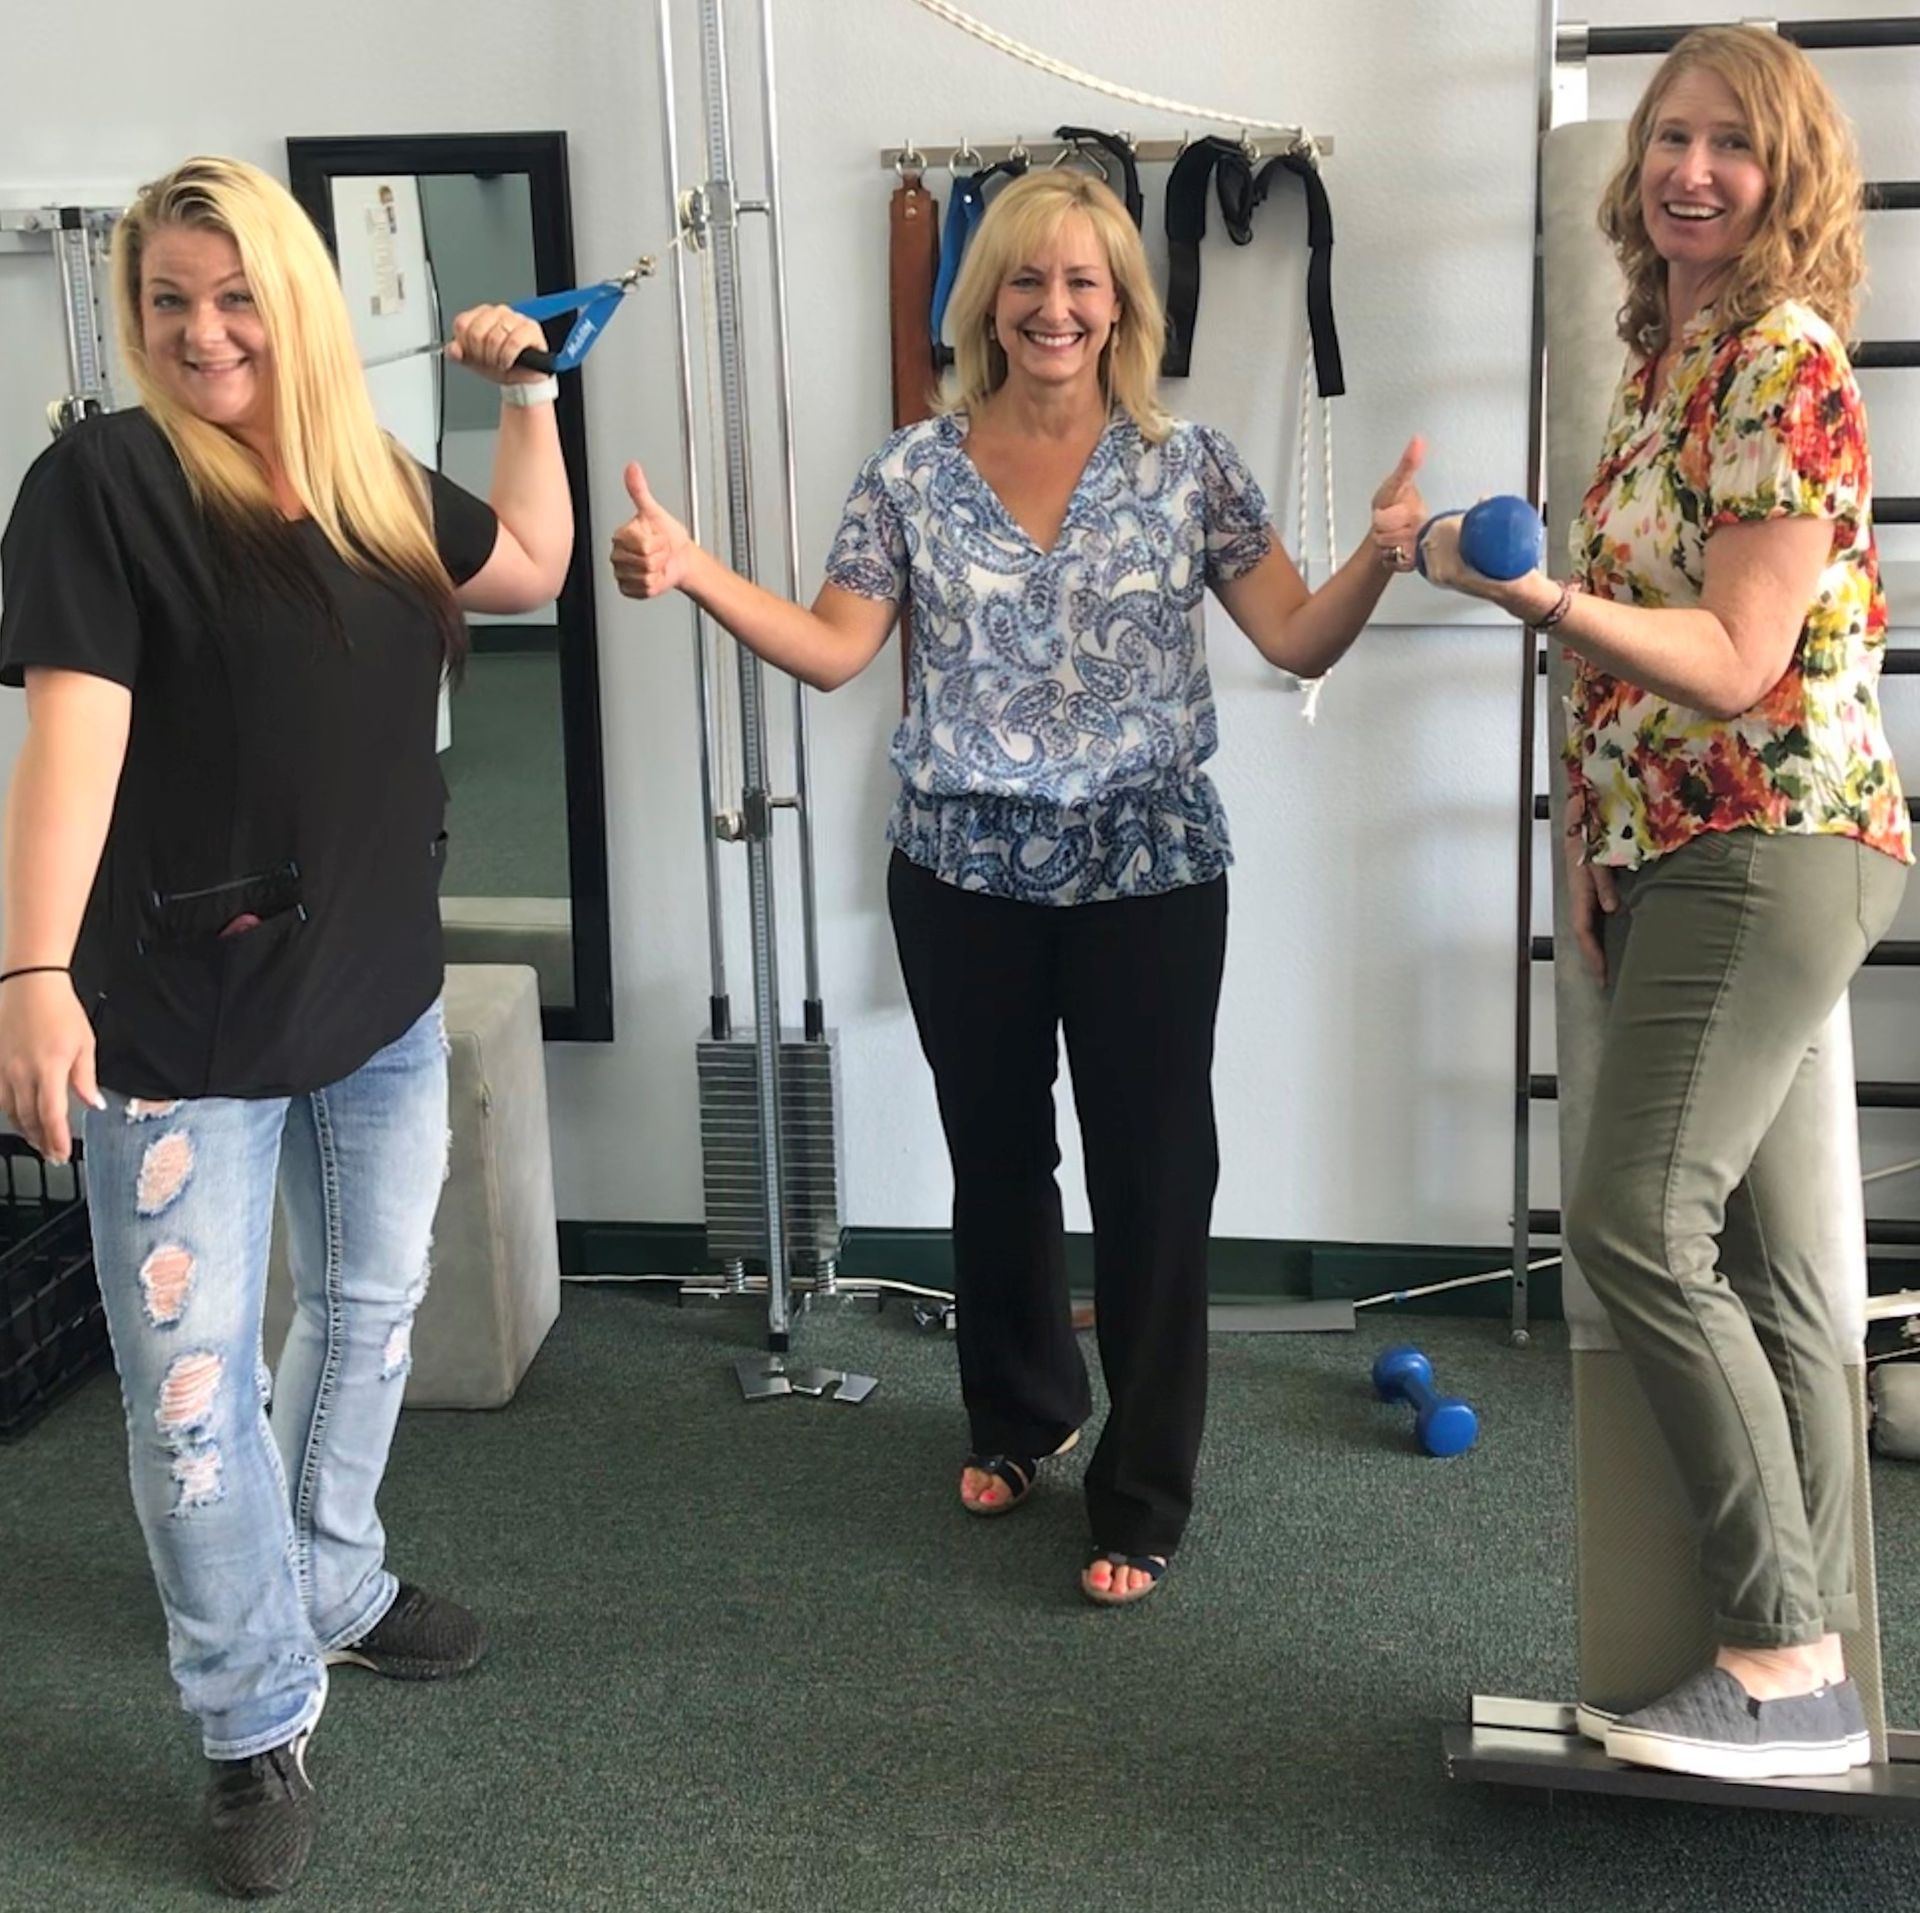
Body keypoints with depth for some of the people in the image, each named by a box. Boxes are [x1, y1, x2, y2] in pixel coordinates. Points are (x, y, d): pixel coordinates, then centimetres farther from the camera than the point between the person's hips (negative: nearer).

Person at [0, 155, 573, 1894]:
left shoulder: (374, 481, 6)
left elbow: (536, 568, 23)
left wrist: (527, 393, 13)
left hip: (382, 989, 7)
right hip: (181, 1010, -6)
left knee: (370, 1312, 20)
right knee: (192, 1385, -1)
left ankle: (334, 1586, 42)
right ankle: (260, 1729, 15)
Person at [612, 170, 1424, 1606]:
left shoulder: (1189, 465, -1)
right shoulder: (917, 471, 2)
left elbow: (1297, 642, -4)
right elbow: (834, 649, -2)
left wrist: (1379, 559, -23)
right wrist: (691, 572, -15)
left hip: (1149, 874, -2)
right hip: (964, 873, 2)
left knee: (1154, 1180, 1)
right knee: (996, 1160, 16)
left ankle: (1143, 1499, 15)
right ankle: (1022, 1414, 39)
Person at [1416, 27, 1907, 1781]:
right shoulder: (1662, 356, 18)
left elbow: (1739, 658, -15)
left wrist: (1535, 595, -28)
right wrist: (1591, 848, 14)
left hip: (1773, 841, -9)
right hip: (1677, 849, 9)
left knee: (1639, 1219, -16)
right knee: (1763, 1261, 6)